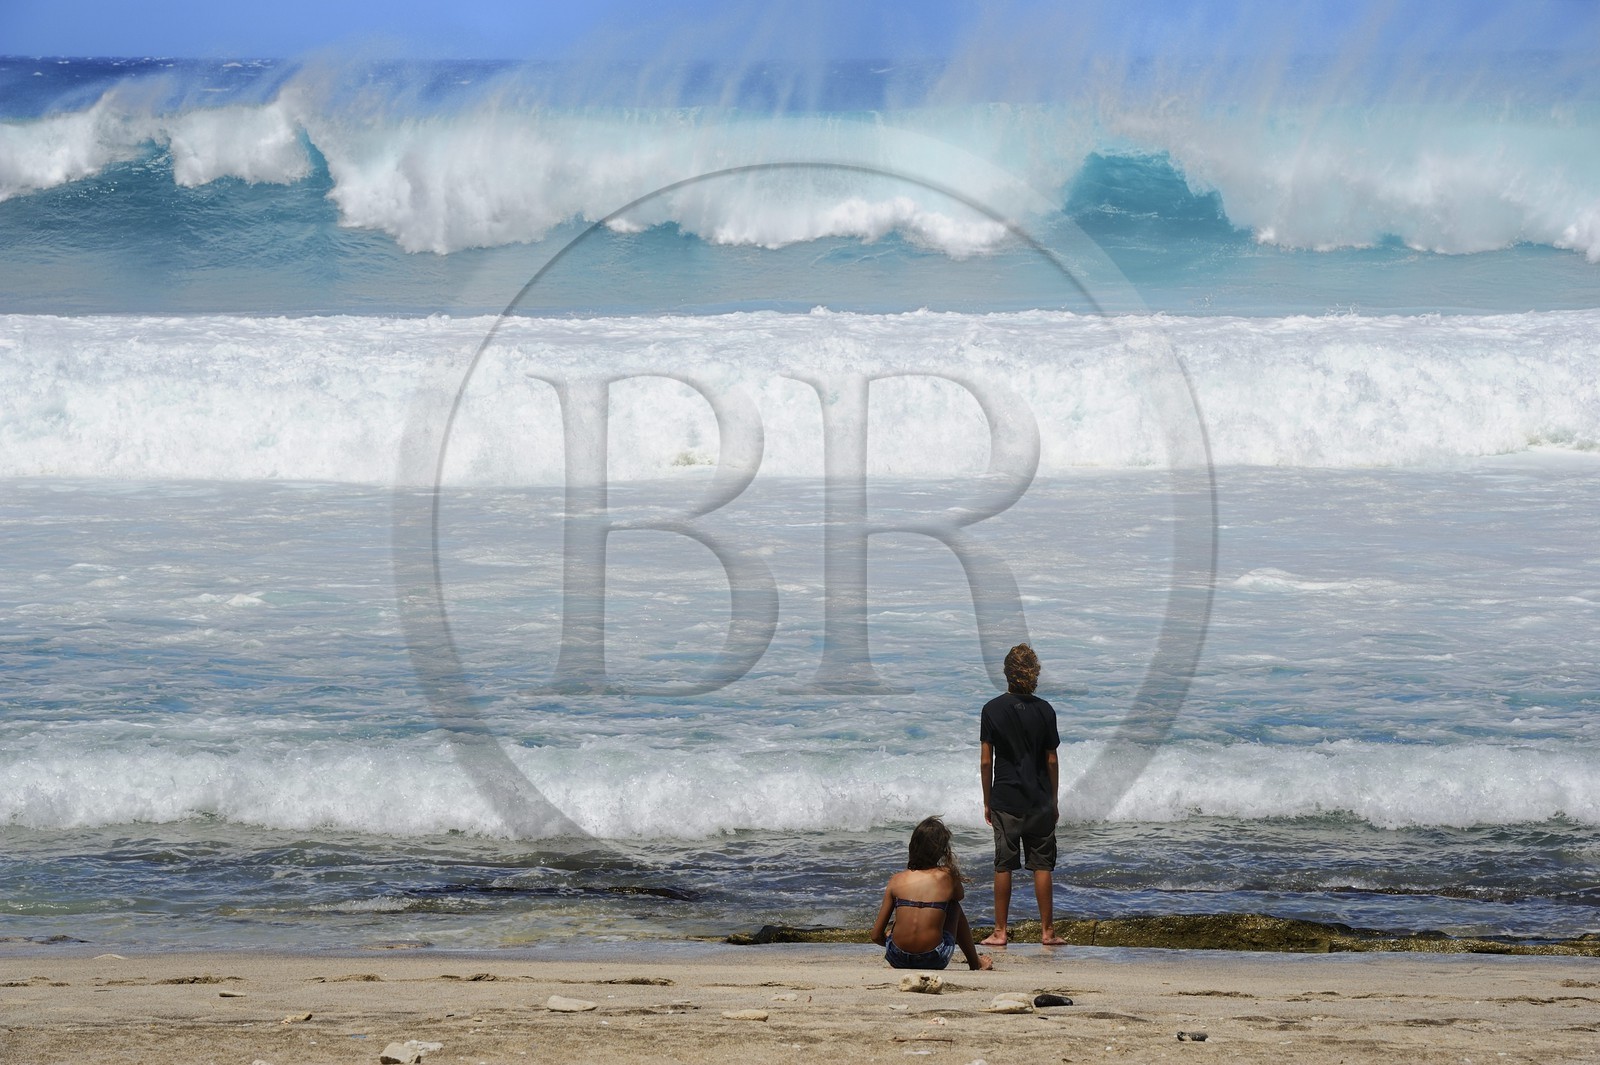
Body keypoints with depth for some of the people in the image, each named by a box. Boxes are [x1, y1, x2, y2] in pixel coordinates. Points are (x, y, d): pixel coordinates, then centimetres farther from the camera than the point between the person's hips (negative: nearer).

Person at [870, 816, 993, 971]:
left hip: (898, 960, 1)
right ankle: (975, 963, 43)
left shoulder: (897, 881, 1)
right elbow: (959, 895, 25)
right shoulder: (947, 877, -2)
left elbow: (876, 935, 5)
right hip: (934, 961, -1)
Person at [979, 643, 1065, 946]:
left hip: (1005, 800, 0)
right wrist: (1054, 800, 12)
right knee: (1042, 866, 5)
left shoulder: (992, 710, -5)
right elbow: (1052, 760, 1)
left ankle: (1000, 932, 6)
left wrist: (987, 801, 6)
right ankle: (1047, 931, 7)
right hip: (1039, 801, 0)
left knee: (1003, 867, 4)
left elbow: (986, 761, -3)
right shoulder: (1044, 711, -4)